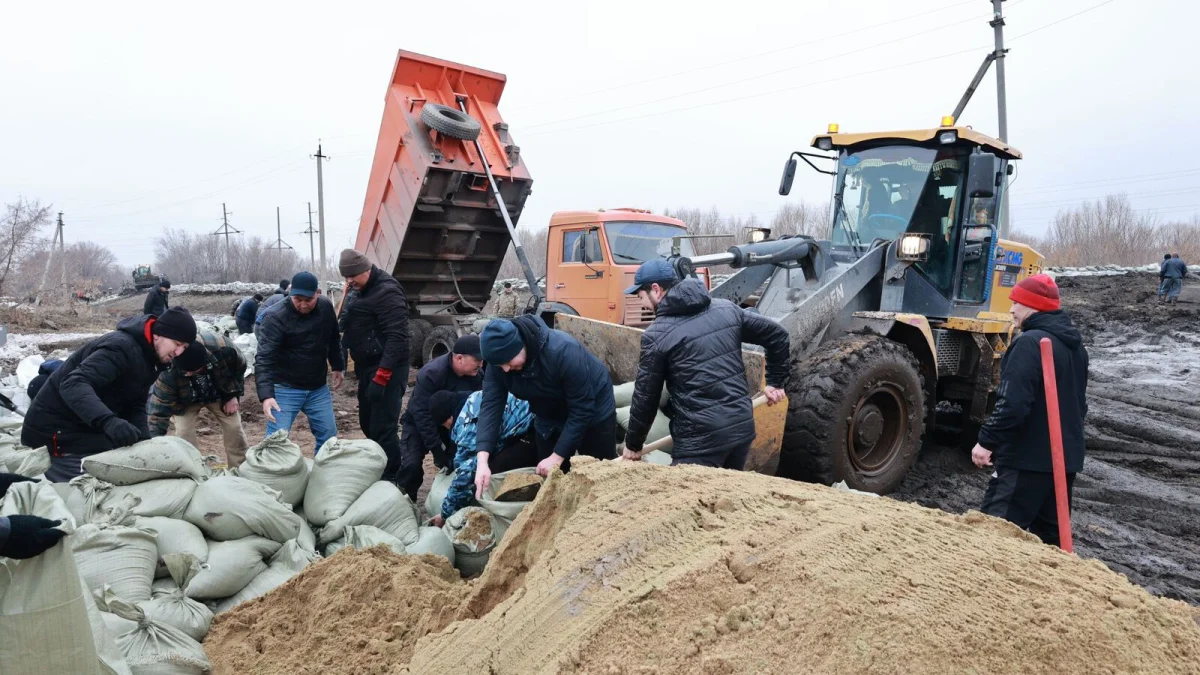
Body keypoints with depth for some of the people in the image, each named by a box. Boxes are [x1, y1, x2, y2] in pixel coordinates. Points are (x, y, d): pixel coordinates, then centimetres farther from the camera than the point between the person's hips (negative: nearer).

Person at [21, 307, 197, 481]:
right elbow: (74, 384, -39)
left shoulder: (148, 360, 6)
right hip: (57, 428, -10)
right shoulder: (121, 347, -27)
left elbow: (135, 406, 6)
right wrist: (109, 421, -54)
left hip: (91, 428, 10)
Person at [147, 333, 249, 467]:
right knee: (184, 431, -19)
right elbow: (158, 412, -36)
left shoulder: (222, 348, -40)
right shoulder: (167, 374, -42)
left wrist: (234, 395, -13)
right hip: (186, 401, -1)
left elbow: (240, 366, -16)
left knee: (234, 427, -2)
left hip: (220, 394, 1)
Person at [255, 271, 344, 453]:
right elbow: (264, 359, -28)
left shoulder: (326, 308, -4)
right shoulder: (276, 318, -21)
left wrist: (338, 367, 21)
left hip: (318, 388, 5)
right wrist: (266, 395, -39)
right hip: (285, 389, -5)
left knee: (329, 436, 12)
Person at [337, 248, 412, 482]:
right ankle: (378, 472, 32)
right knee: (368, 423, 18)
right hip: (367, 366, 10)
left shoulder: (386, 291, -19)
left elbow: (397, 337, -25)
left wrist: (381, 377, -28)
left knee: (383, 428, -9)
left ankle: (392, 479, 1)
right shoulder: (357, 289, 12)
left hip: (386, 369, -10)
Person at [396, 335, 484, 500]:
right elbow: (422, 415, -32)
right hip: (419, 422, -4)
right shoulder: (430, 374, -32)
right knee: (412, 463, -24)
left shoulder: (476, 374, -16)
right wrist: (438, 453, -32)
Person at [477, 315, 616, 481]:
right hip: (549, 418, 5)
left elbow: (582, 409, -32)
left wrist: (557, 457, -32)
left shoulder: (563, 352, -38)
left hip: (594, 413, -4)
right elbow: (491, 405, -24)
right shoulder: (499, 359, -22)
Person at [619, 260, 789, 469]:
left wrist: (633, 443, 10)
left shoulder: (657, 334, -8)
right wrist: (775, 382, 23)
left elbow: (646, 396, -3)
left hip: (700, 437, -6)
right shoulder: (726, 309, 7)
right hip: (743, 425, 7)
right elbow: (777, 334, 13)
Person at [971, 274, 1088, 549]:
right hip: (1066, 456, 10)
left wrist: (987, 441, -18)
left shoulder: (1031, 343, -18)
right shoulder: (1074, 345, 15)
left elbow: (1012, 403, -25)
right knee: (1049, 533, 16)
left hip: (1028, 457, -10)